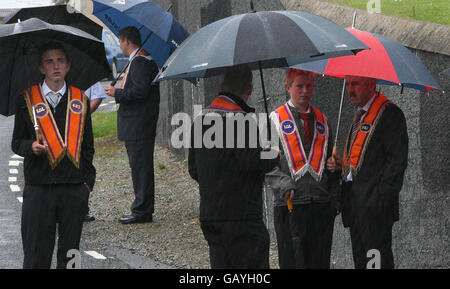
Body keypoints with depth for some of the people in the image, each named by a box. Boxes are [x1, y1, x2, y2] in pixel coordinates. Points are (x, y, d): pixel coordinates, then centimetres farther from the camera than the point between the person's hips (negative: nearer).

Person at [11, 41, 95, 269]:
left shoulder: (79, 100, 10)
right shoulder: (27, 100, 4)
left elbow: (87, 145, 14)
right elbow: (16, 143, 7)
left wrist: (88, 180, 6)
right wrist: (31, 146, -15)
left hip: (74, 188, 2)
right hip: (38, 188, -2)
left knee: (70, 252, 5)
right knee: (36, 252, -2)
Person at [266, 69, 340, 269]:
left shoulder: (322, 121, 17)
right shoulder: (276, 119, 4)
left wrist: (335, 201, 10)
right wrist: (284, 184, -19)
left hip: (322, 206, 4)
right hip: (289, 205, -3)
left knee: (320, 263, 3)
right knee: (292, 262, -3)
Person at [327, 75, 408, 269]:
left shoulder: (389, 113, -9)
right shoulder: (360, 114, 20)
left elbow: (397, 160, -15)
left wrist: (379, 199, -20)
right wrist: (340, 164, 7)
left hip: (375, 203, -9)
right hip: (355, 204, 9)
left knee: (377, 263, -11)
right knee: (360, 262, 11)